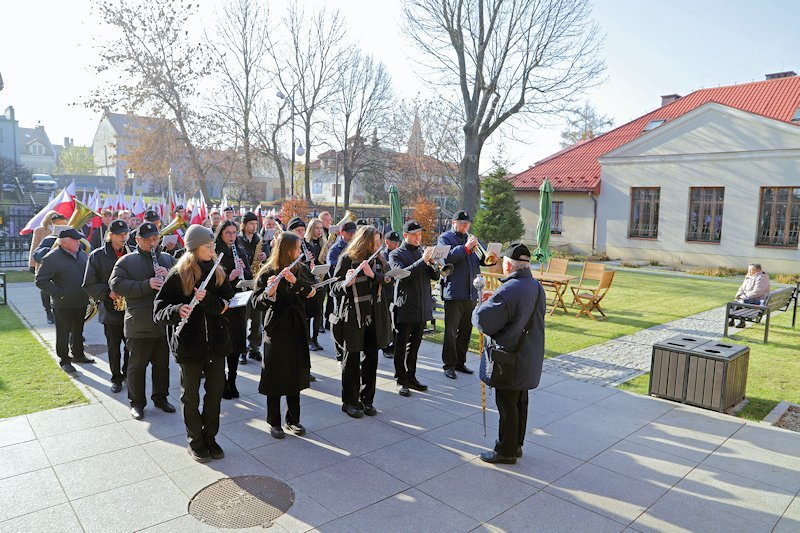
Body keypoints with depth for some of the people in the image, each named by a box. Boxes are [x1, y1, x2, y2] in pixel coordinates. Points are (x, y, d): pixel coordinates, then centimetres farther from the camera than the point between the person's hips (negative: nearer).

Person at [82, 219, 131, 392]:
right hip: (110, 309, -1)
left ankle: (127, 374, 29)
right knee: (114, 347, 10)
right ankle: (116, 378, 26)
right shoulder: (97, 256, -2)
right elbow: (89, 284, -1)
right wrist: (108, 292, -14)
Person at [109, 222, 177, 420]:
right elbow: (116, 284, -13)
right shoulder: (126, 261, -1)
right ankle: (137, 402, 22)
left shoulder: (168, 259, 10)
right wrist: (147, 285, -23)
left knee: (162, 364, 15)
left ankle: (160, 397, 31)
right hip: (139, 325, -3)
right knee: (137, 365, 8)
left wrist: (169, 276, -15)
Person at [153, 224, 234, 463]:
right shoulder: (177, 276, -9)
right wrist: (177, 310, -31)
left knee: (215, 392, 12)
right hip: (189, 344, -4)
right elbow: (159, 311, -11)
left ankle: (210, 437, 29)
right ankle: (195, 441, 27)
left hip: (216, 342, 4)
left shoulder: (218, 273, 3)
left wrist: (208, 300, -23)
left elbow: (228, 304, -6)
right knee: (190, 395, 11)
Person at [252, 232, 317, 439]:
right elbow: (257, 304, -15)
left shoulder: (299, 269, 4)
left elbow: (311, 292, -9)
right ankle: (274, 422, 20)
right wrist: (269, 292, -35)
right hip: (276, 329, -5)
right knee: (275, 377, 5)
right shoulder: (267, 273, -10)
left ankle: (293, 419, 26)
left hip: (297, 328, 5)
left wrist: (295, 280, -26)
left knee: (296, 374, 12)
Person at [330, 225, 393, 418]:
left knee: (372, 357, 8)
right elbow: (335, 289, -10)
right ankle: (349, 401, 18)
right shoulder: (347, 259, -8)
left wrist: (373, 274, -24)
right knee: (352, 359, 4)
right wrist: (347, 282, -31)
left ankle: (367, 399, 22)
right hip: (352, 317, -5)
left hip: (373, 317, 5)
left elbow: (385, 280, -5)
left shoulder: (377, 260, 9)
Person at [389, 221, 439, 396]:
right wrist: (423, 261, -26)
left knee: (414, 345, 14)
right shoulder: (396, 254, -4)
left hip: (422, 307, 6)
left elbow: (435, 276, 9)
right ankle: (401, 381, 13)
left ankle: (411, 377, 26)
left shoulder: (422, 252, 13)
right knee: (401, 347, 3)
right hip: (405, 307, -5)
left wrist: (433, 264, -12)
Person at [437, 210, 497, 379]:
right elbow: (447, 257, -19)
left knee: (466, 330, 14)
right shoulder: (445, 238, -2)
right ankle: (449, 364, 10)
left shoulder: (470, 238, 17)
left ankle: (460, 361, 26)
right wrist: (466, 247, -25)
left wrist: (487, 259, -9)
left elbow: (481, 258, 13)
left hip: (471, 292, 7)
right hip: (454, 292, -6)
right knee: (451, 331, 0)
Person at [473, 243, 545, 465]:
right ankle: (516, 445, 35)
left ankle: (506, 451, 19)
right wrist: (493, 300, 6)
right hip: (529, 360, 9)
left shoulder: (508, 291, -26)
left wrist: (484, 304, -6)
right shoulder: (537, 287, 3)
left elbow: (482, 320, -28)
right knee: (520, 403, 21)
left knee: (507, 407, 6)